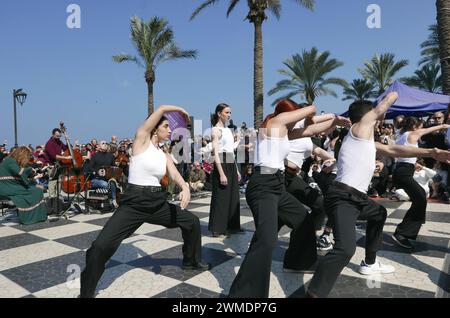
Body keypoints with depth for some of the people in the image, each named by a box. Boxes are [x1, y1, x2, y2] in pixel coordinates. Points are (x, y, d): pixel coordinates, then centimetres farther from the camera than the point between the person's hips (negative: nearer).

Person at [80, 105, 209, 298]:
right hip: (134, 202, -6)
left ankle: (191, 262, 37)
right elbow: (161, 109, -9)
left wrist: (185, 187, -27)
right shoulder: (142, 140, -4)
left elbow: (175, 175, -6)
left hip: (158, 202, 7)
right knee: (101, 246, -19)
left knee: (192, 222, 12)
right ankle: (86, 293, 6)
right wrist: (181, 111, 7)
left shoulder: (165, 156, 12)